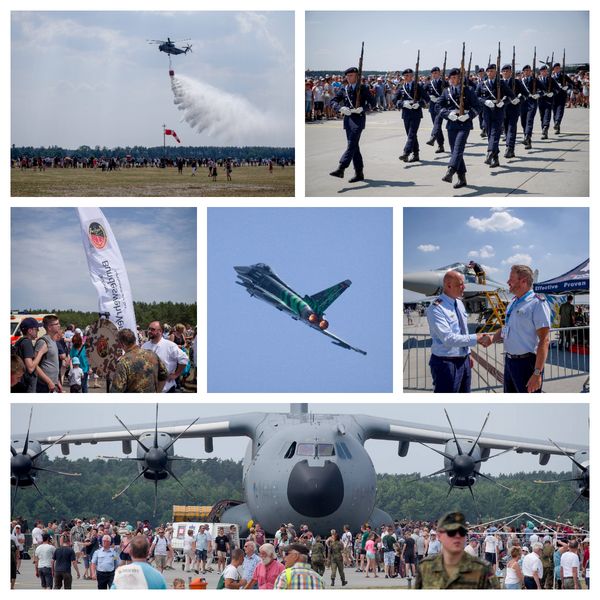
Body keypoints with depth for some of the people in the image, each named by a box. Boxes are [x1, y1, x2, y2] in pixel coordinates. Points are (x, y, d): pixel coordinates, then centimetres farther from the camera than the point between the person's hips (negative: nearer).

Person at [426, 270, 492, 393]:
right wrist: (476, 338, -28)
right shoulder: (436, 309, -19)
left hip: (464, 360, 9)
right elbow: (448, 338, -27)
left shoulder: (459, 303, 10)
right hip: (446, 363, -8)